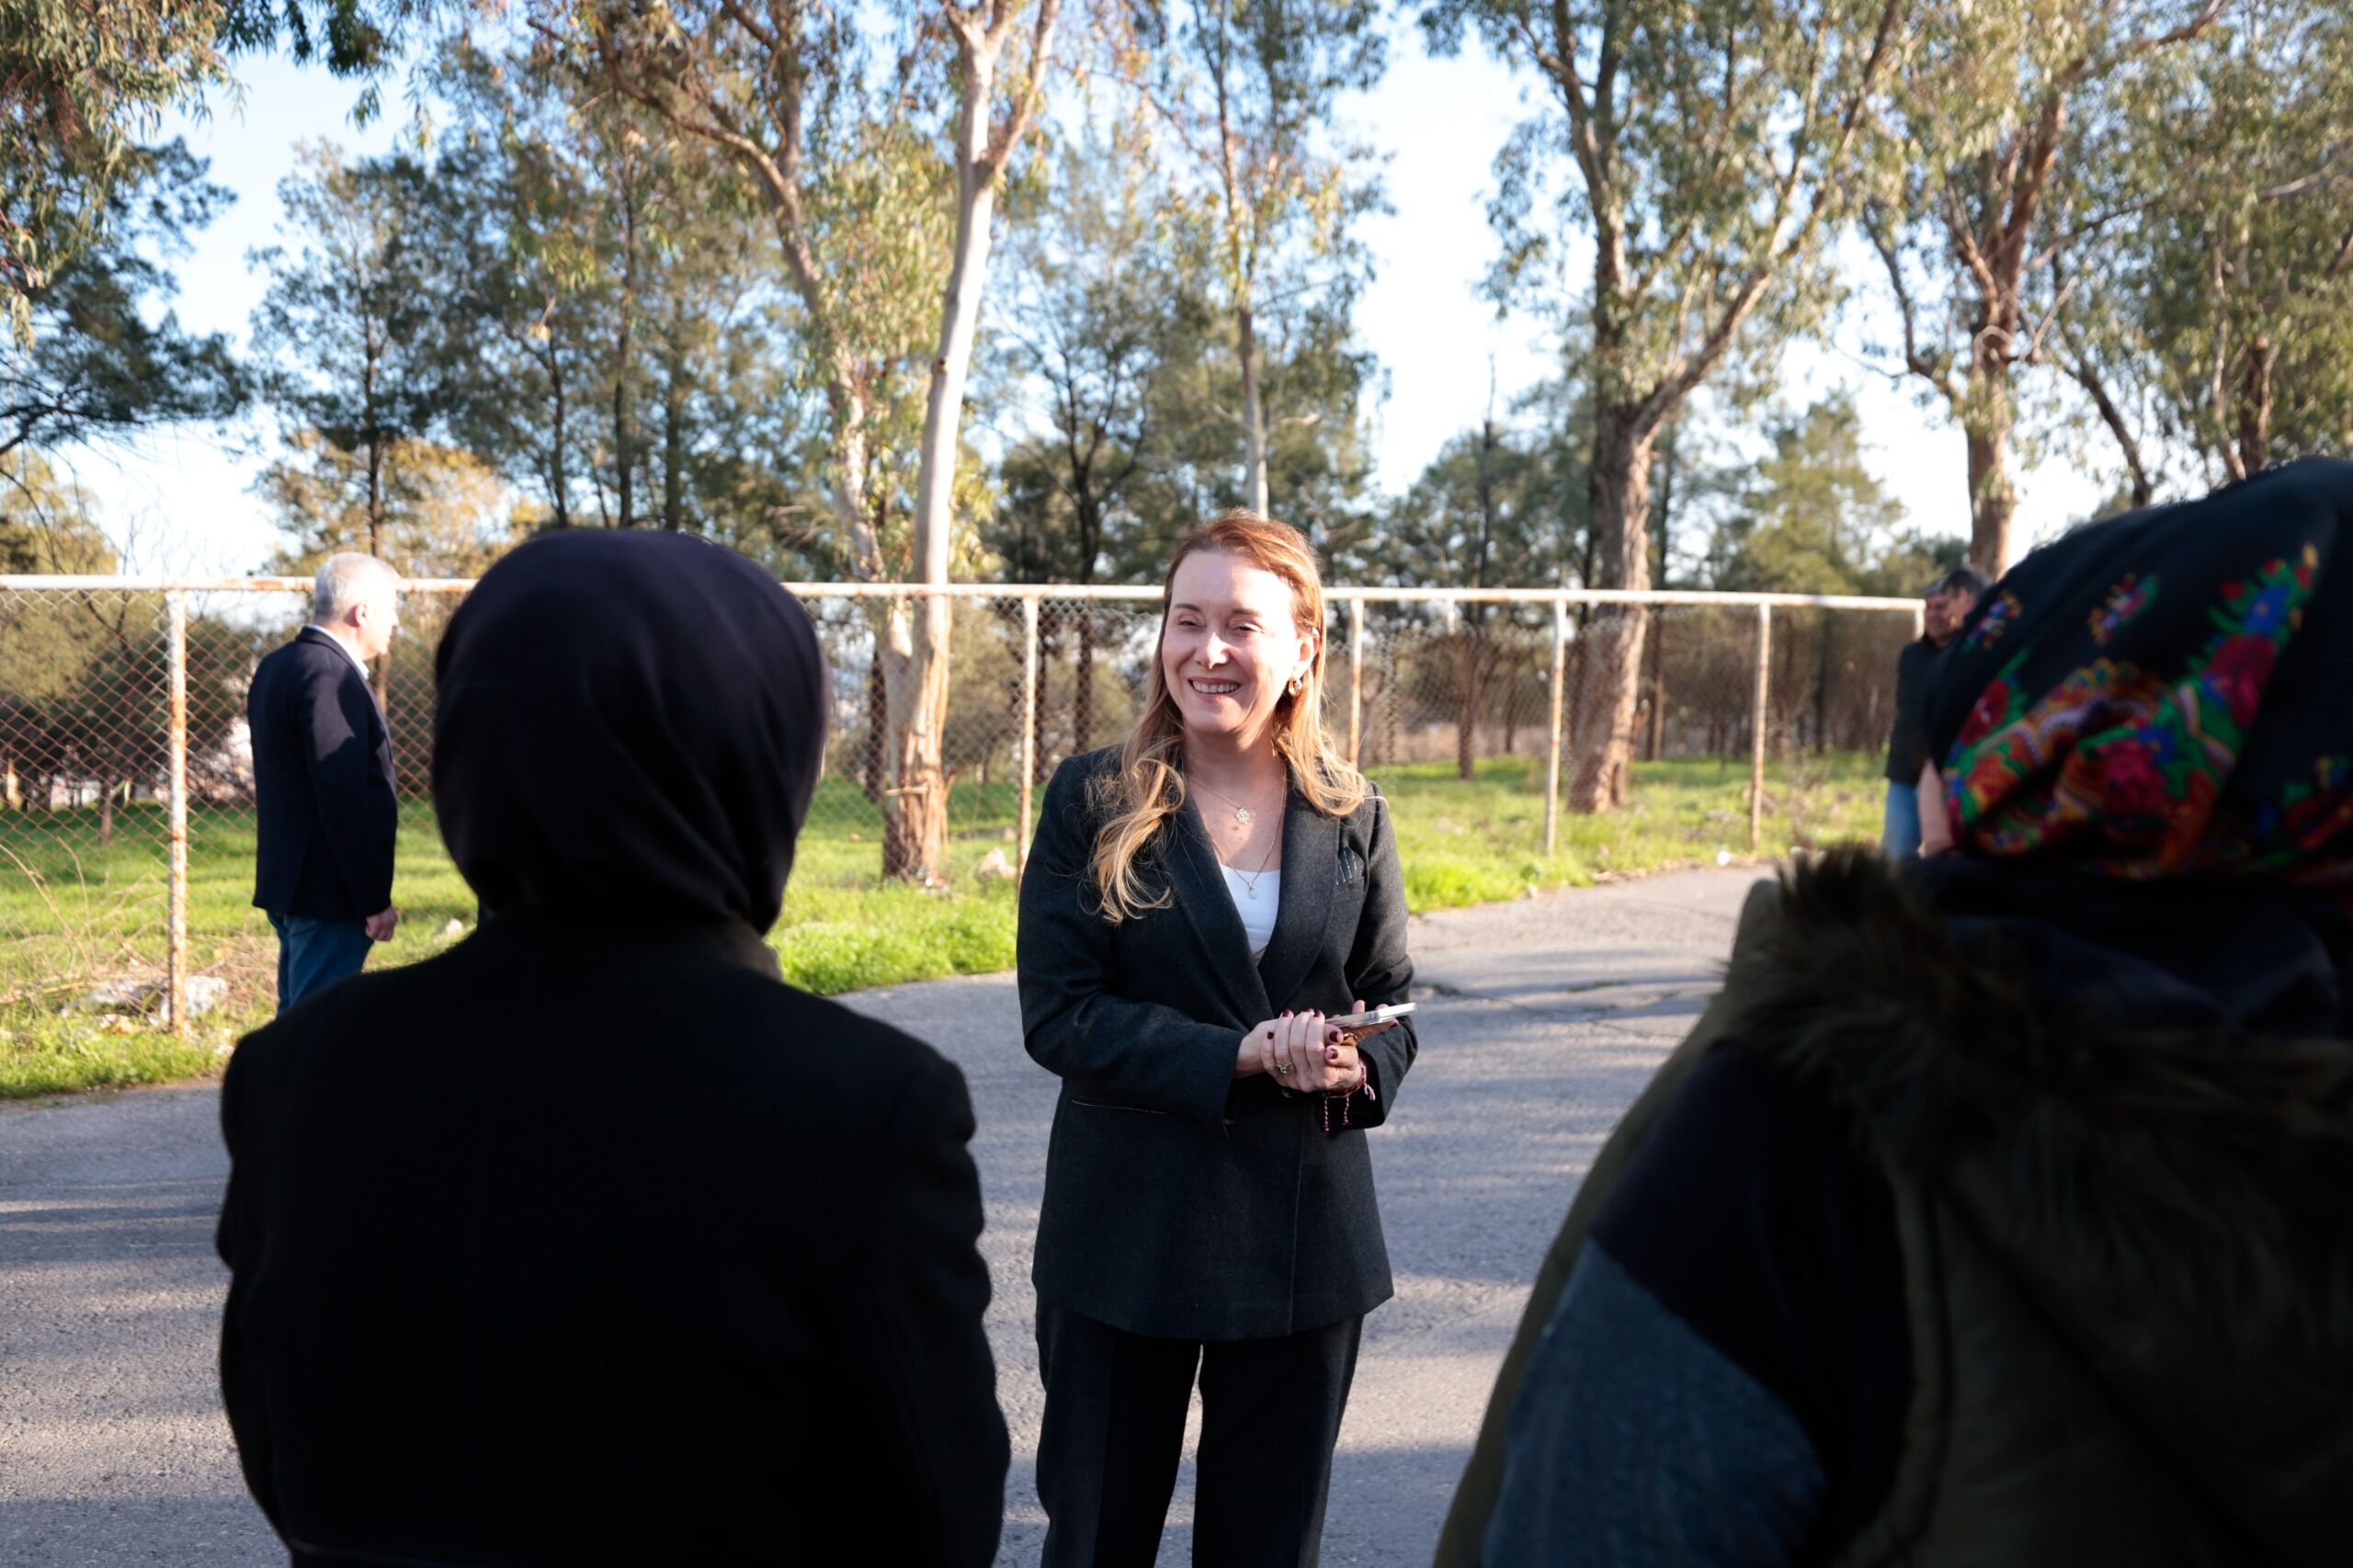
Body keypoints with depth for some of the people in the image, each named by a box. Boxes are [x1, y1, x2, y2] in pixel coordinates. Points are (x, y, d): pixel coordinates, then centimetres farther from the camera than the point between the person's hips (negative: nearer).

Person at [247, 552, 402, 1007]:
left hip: (289, 883, 10)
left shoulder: (277, 666, 13)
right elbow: (343, 799, -22)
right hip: (329, 892, -10)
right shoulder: (330, 676, -18)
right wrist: (374, 899, -18)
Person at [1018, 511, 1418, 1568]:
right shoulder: (1093, 802, -6)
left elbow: (1390, 1001, 7)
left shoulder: (1351, 817, 3)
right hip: (1128, 1232, -2)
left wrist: (1359, 1065, -17)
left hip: (1306, 1233, 2)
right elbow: (1057, 1014, -11)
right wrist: (1244, 1055, -21)